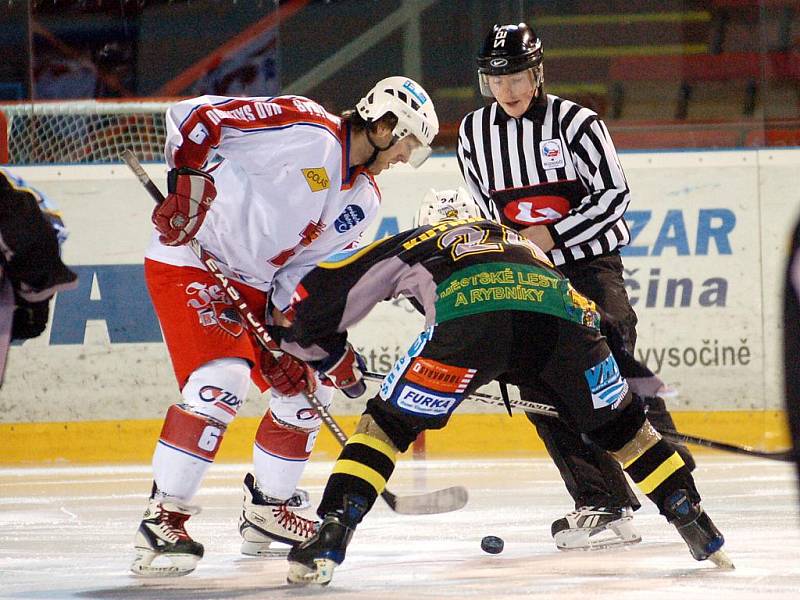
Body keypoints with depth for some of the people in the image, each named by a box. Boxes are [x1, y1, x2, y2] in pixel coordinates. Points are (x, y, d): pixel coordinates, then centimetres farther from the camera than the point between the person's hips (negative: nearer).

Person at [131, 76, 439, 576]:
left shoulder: (362, 200, 6)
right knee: (221, 381, -24)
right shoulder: (303, 129, -19)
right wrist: (186, 184, -29)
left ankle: (267, 513, 29)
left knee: (307, 387, 11)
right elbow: (194, 116, -20)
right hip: (188, 261, -9)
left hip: (256, 286, 9)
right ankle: (162, 519, -19)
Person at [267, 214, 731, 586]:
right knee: (618, 423, 25)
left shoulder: (417, 242, 37)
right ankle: (693, 521, 25)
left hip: (468, 315, -3)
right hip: (561, 312, 3)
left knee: (389, 422, 12)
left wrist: (325, 350, 49)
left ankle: (332, 535, -1)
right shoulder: (525, 246, 46)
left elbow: (324, 288, 33)